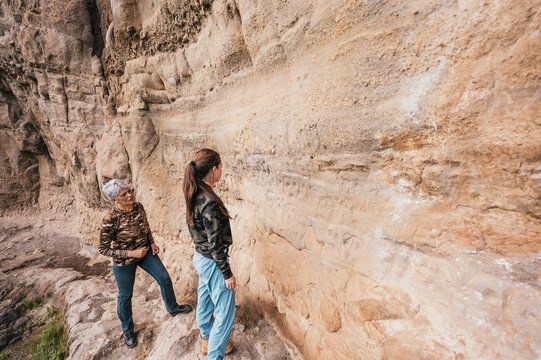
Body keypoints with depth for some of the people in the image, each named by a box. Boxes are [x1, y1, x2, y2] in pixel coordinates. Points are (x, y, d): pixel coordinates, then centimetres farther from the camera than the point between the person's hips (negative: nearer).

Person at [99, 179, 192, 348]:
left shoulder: (138, 206, -13)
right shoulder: (111, 219, -28)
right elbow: (103, 249, -18)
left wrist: (152, 243, -3)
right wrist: (130, 253, -23)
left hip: (146, 252, 5)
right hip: (124, 262, -5)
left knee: (165, 279, 13)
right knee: (125, 296, 16)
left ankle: (173, 308, 41)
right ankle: (127, 331, 44)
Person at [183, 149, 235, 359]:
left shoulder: (195, 196, -3)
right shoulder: (209, 202, -31)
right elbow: (215, 245, -25)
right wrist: (228, 274, -14)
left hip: (200, 258, 9)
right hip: (212, 263, -9)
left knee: (205, 301, 29)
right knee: (225, 312, 12)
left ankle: (207, 340, 54)